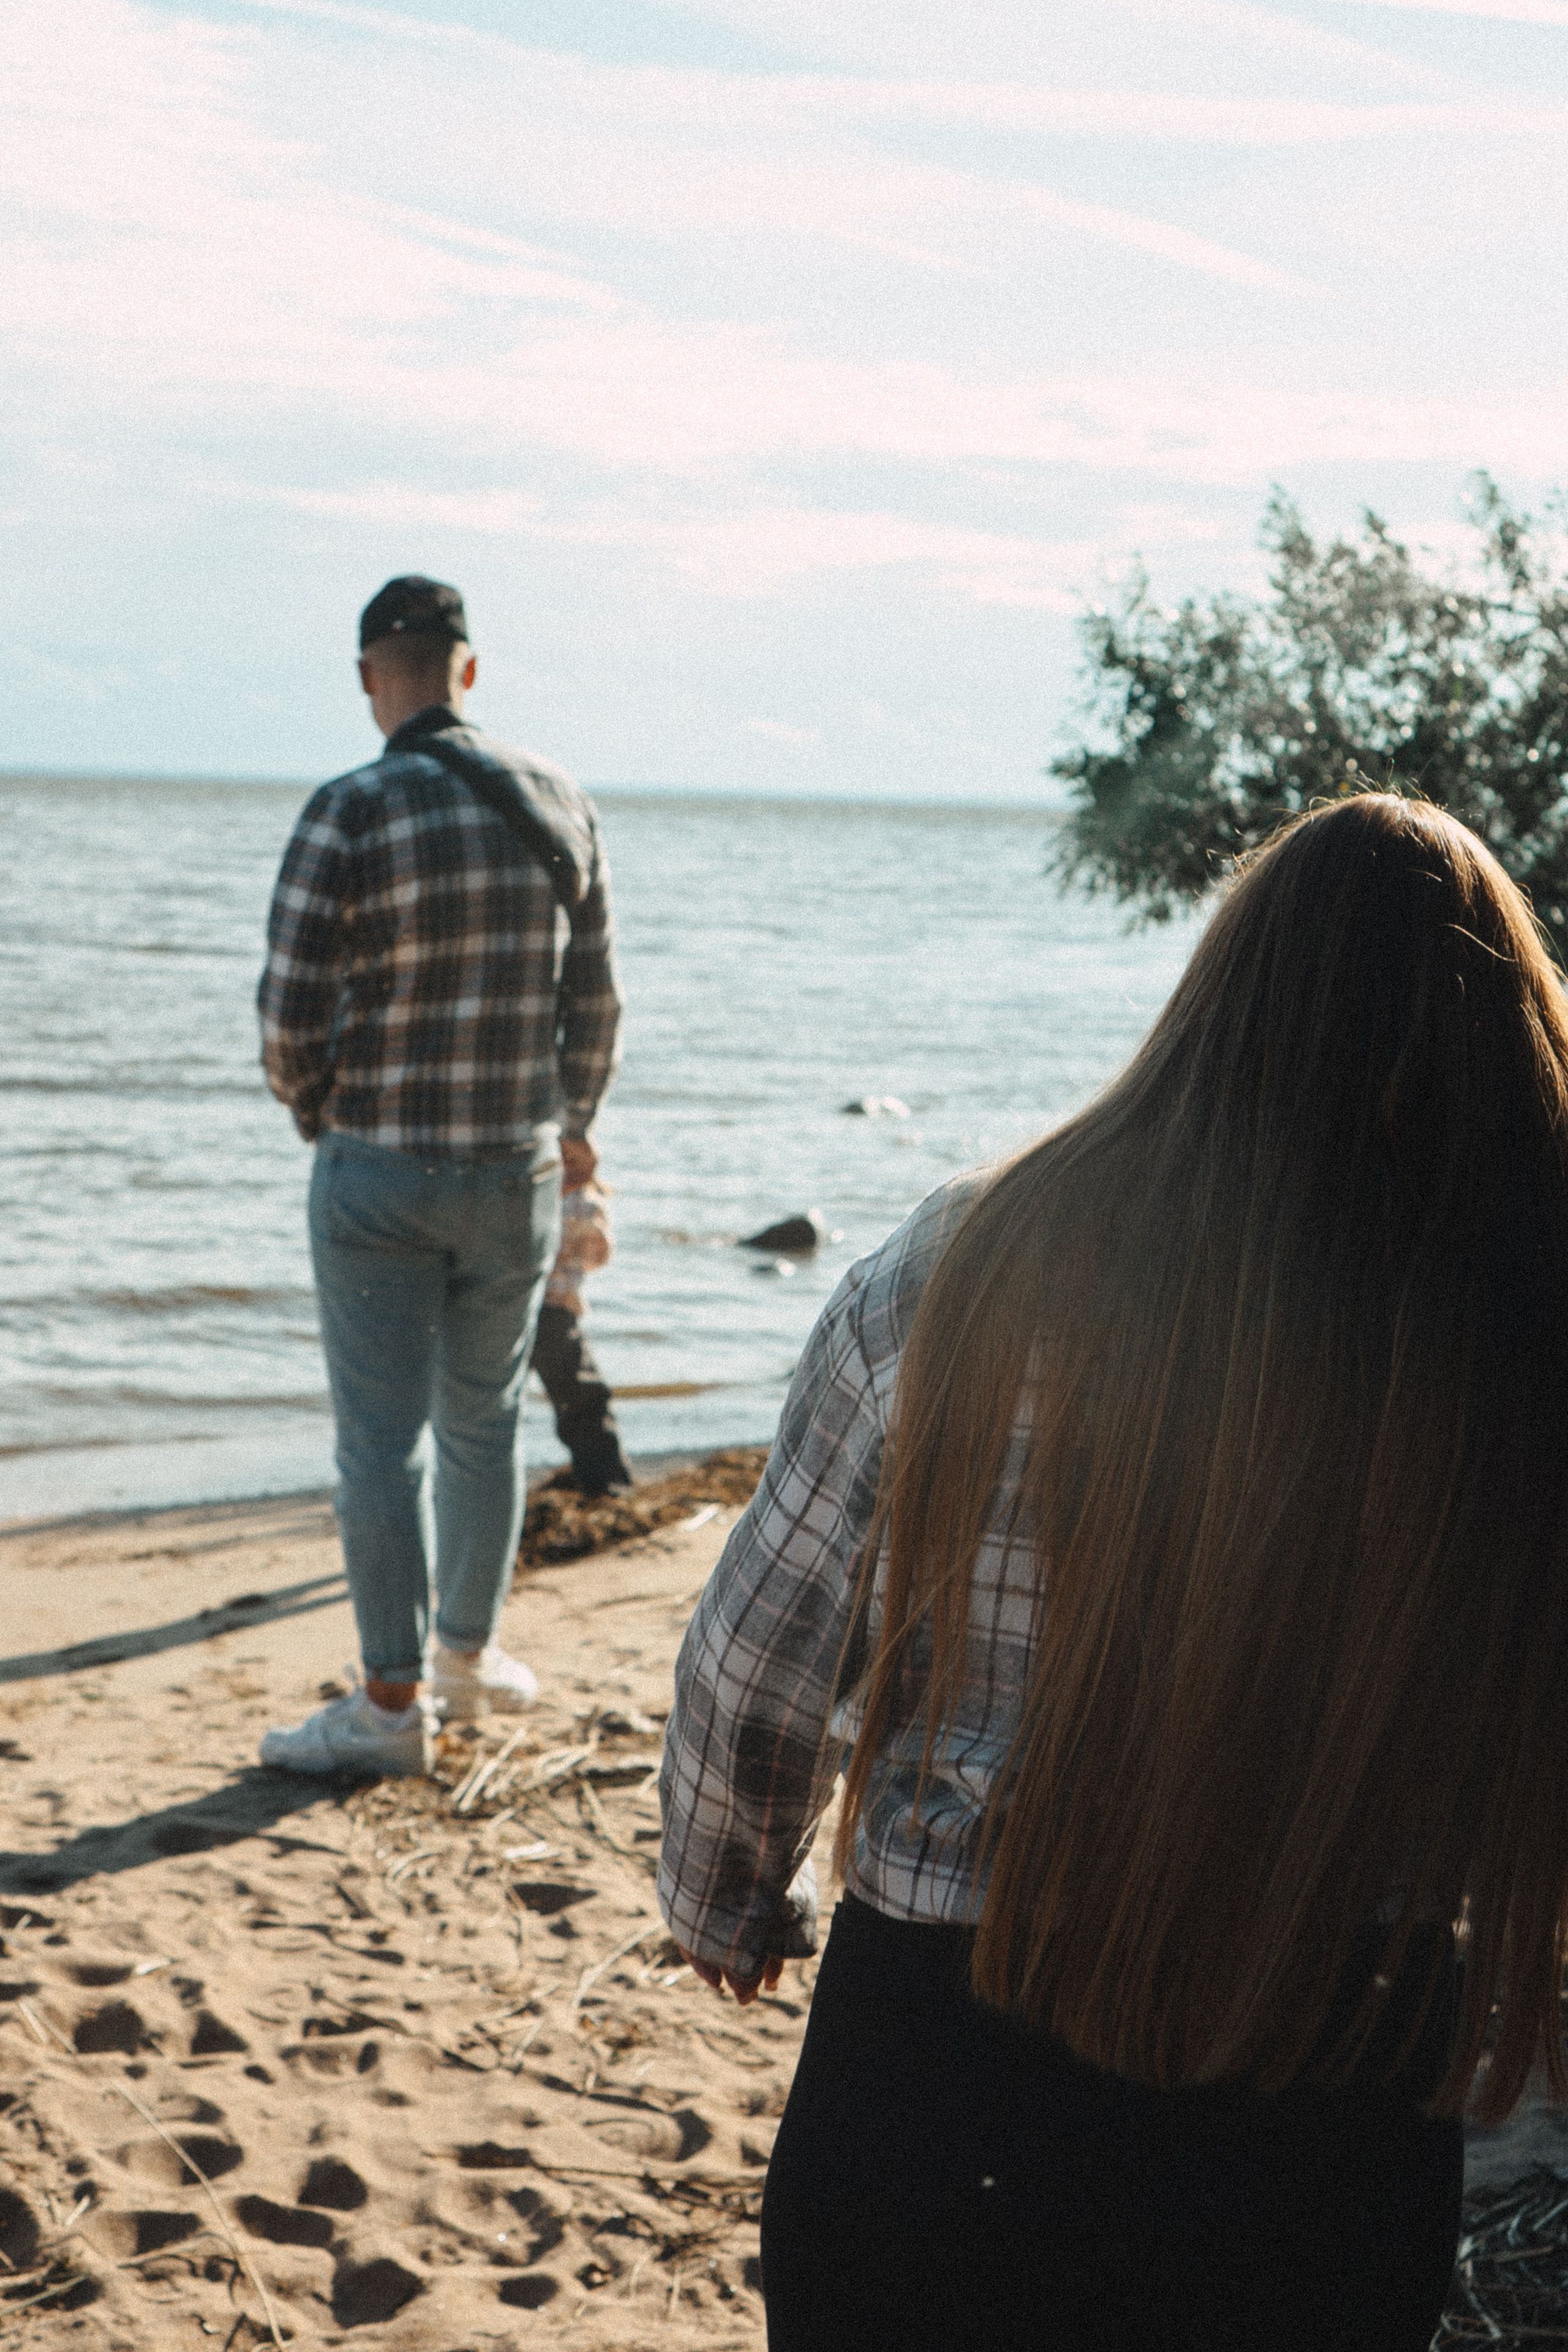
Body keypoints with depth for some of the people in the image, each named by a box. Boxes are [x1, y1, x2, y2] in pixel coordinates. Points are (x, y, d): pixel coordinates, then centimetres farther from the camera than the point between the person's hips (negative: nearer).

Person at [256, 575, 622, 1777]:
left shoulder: (349, 816, -14)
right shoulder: (560, 805, 0)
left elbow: (291, 1018, -13)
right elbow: (595, 1002, 6)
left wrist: (318, 1116, 8)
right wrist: (573, 1123, 23)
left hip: (378, 1174, -4)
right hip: (518, 1171, 4)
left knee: (384, 1434, 3)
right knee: (484, 1419, 18)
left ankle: (394, 1703, 9)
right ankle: (469, 1654, 33)